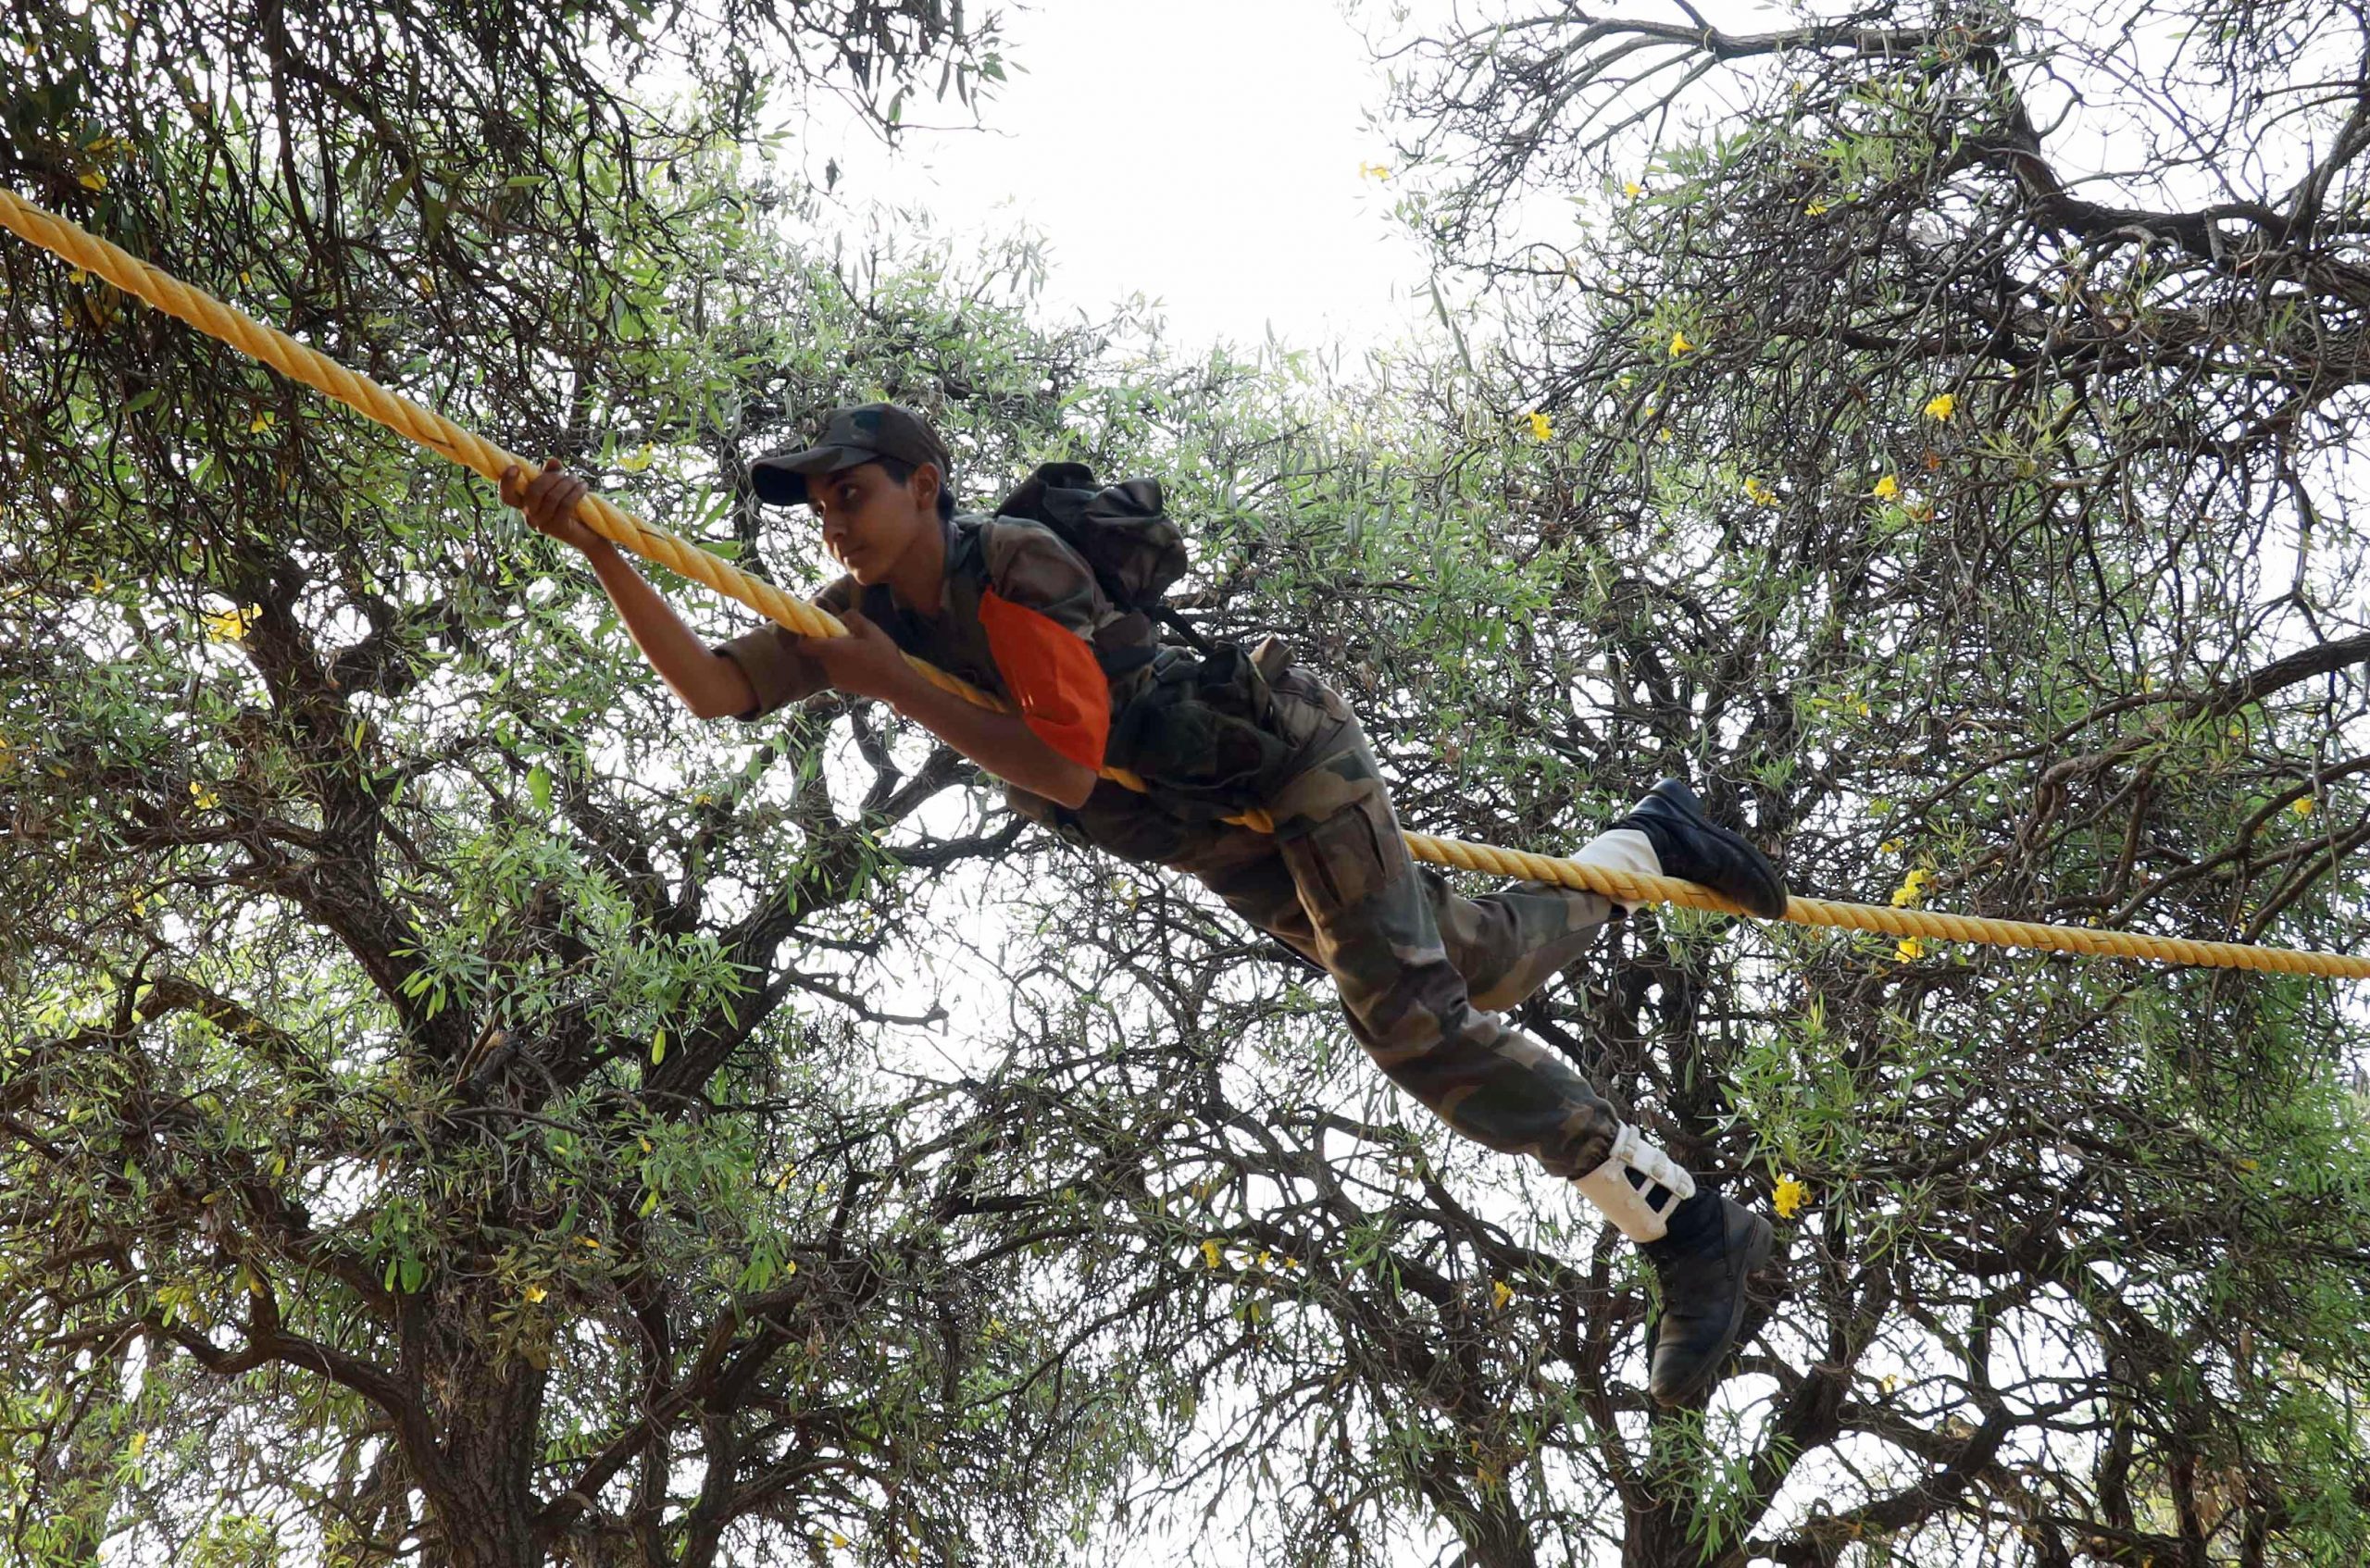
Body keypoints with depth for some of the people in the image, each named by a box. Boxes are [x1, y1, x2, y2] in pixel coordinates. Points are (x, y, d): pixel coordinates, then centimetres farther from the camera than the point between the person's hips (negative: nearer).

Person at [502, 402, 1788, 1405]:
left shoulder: (1016, 561, -24)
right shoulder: (859, 613, -3)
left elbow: (1067, 765, -31)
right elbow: (715, 689, -13)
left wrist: (895, 687, -30)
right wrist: (599, 550, -23)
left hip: (1283, 757, -7)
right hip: (1219, 846, 7)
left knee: (1409, 1017, -20)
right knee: (1482, 963, 17)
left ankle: (1687, 1226, -10)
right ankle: (1649, 842, 43)